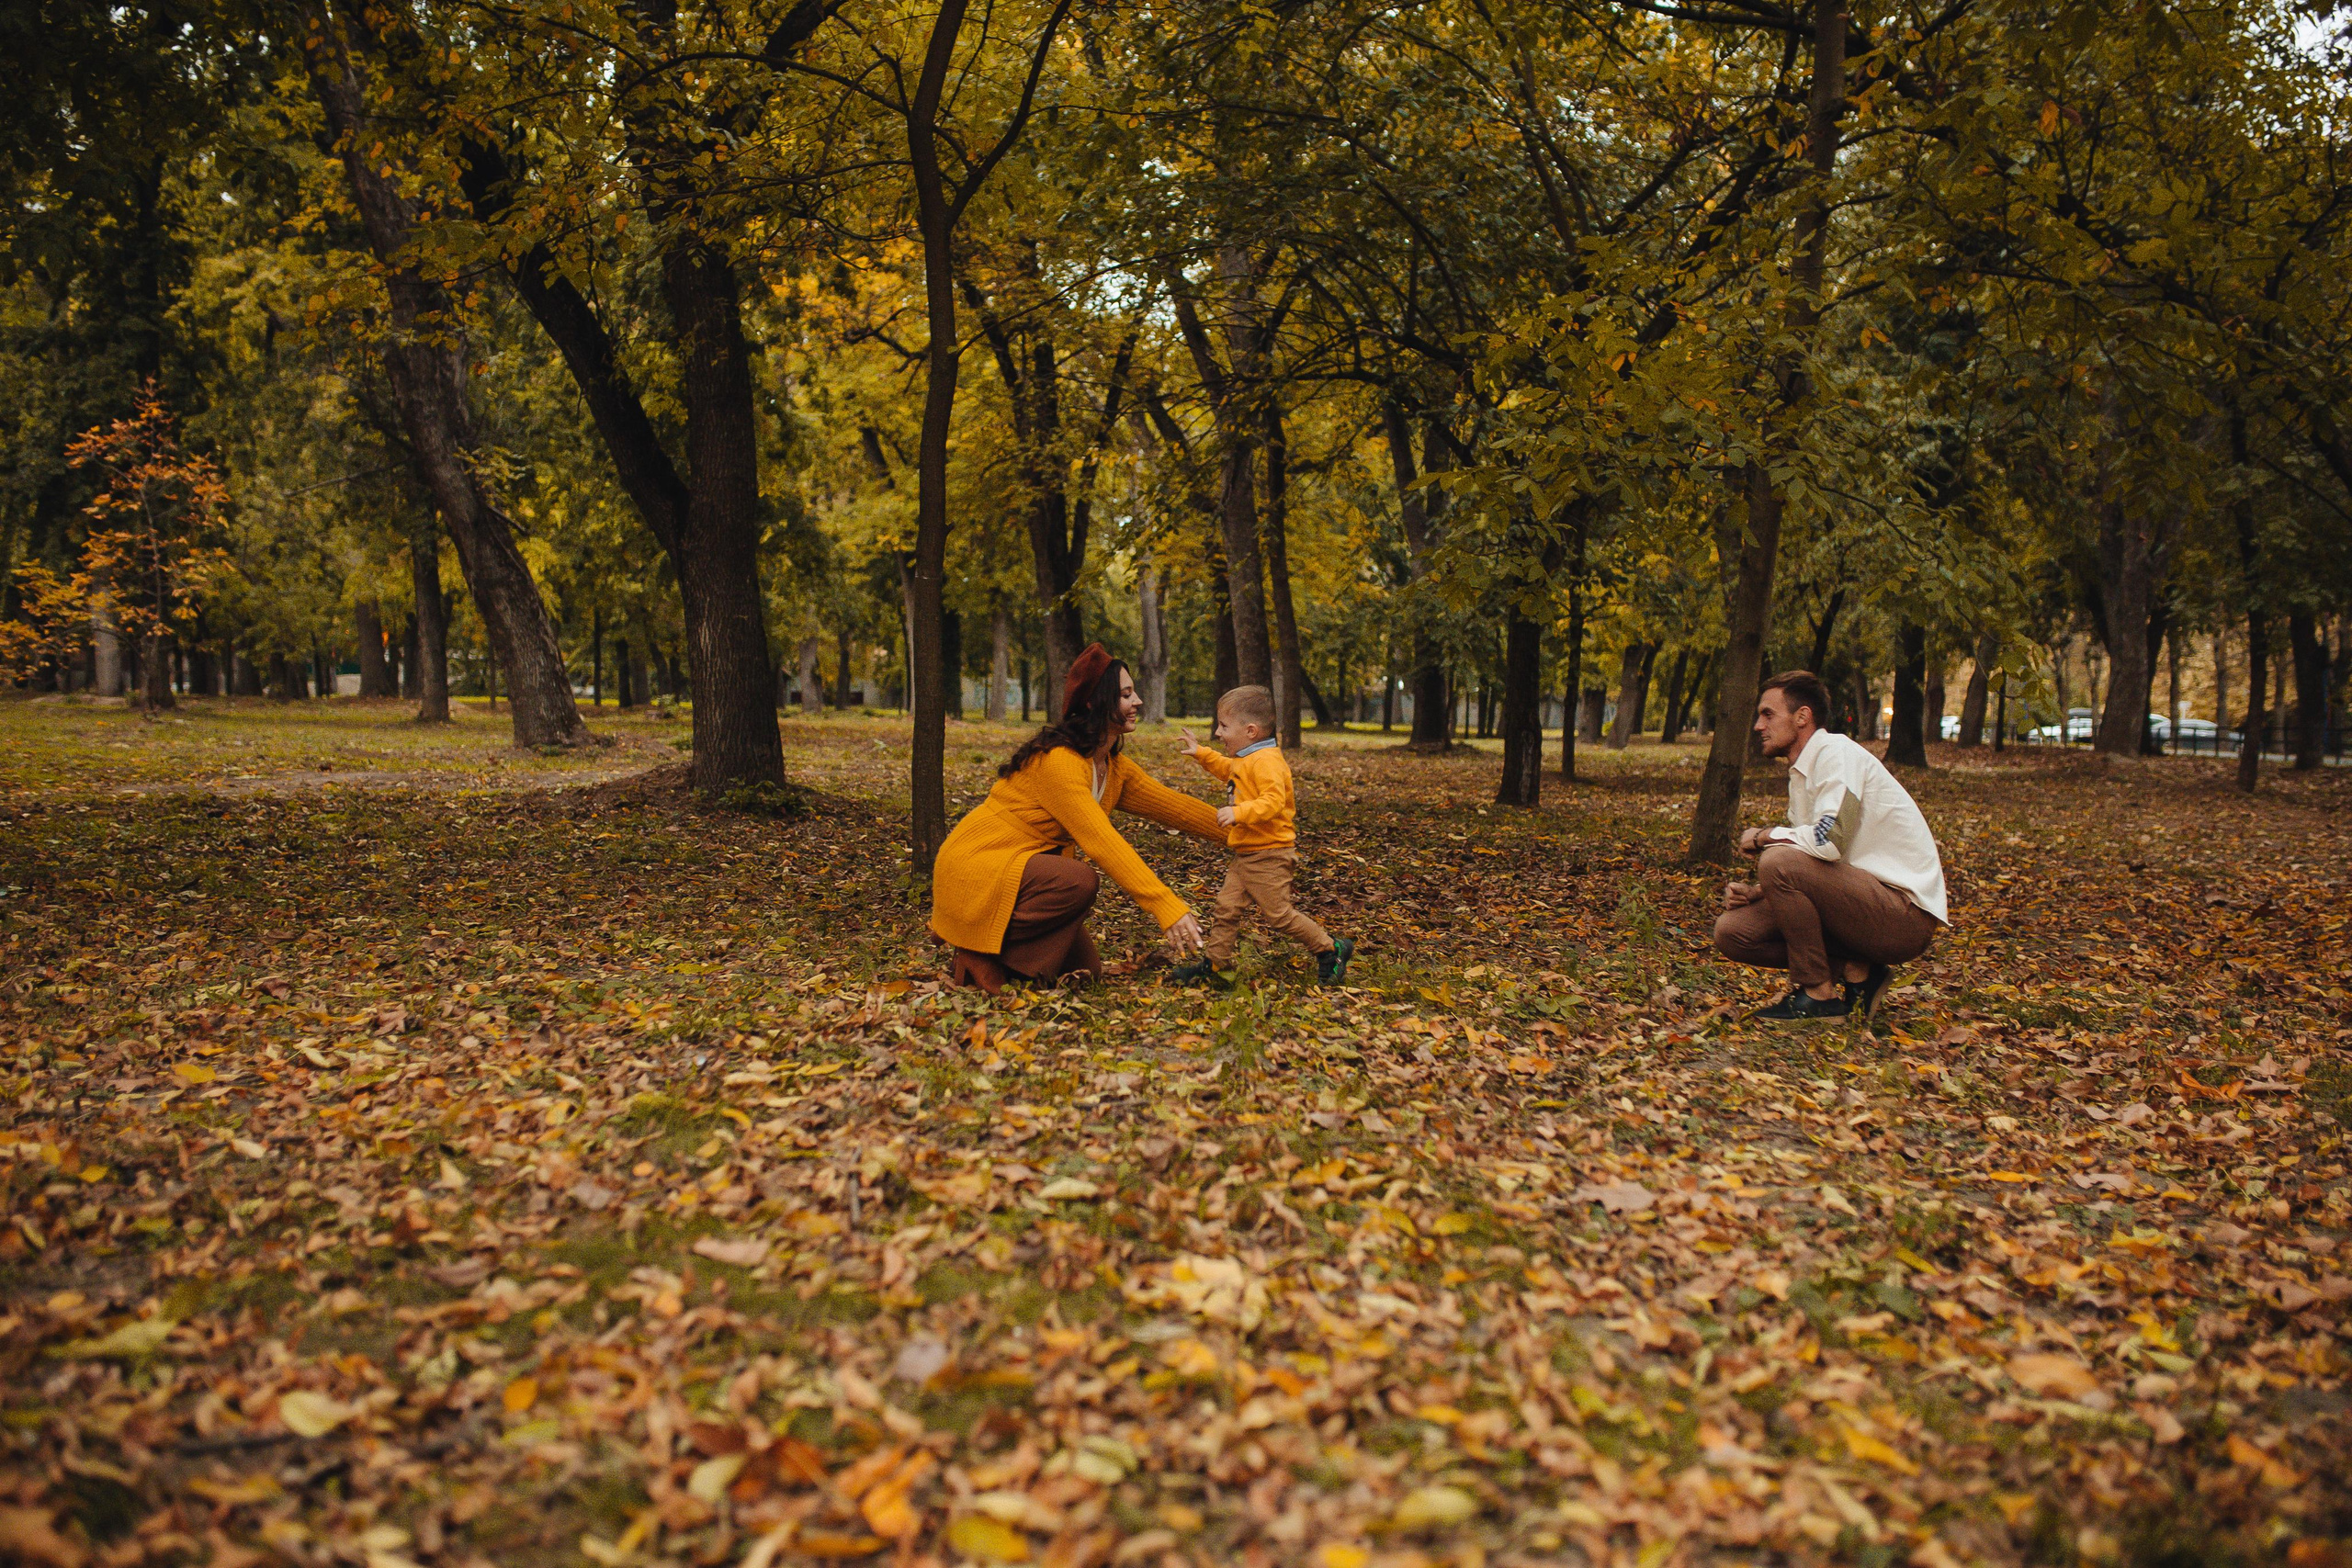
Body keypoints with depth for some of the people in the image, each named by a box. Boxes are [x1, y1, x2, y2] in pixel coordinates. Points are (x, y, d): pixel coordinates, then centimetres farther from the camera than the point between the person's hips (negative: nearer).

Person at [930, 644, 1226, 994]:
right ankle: (979, 955, -15)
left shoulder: (1115, 769, 5)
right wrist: (1167, 907, -37)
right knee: (1080, 881, -33)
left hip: (1021, 870, 9)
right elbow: (1102, 842, -33)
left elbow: (1174, 807, 10)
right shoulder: (1057, 760, -25)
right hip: (973, 869, -9)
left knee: (1084, 970, 7)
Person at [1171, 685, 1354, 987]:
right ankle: (1215, 964, 13)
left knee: (1278, 914, -3)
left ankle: (1331, 950, 11)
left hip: (1269, 856, -10)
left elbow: (1273, 801, -32)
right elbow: (1227, 769, 37)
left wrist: (1239, 812, -40)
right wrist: (1200, 754, 32)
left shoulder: (1266, 761, -19)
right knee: (1227, 906, 7)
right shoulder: (1244, 761, 13)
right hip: (1245, 856, 10)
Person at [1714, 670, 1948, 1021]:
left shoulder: (1837, 752, -13)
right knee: (1731, 932, 0)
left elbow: (1829, 840, -29)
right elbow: (1808, 869, 20)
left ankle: (1818, 995, -14)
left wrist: (1763, 836, -11)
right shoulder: (1801, 773, 15)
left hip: (1906, 915, -9)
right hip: (1870, 909, 9)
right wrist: (1756, 891, 1)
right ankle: (1854, 972, 2)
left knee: (1778, 860, -28)